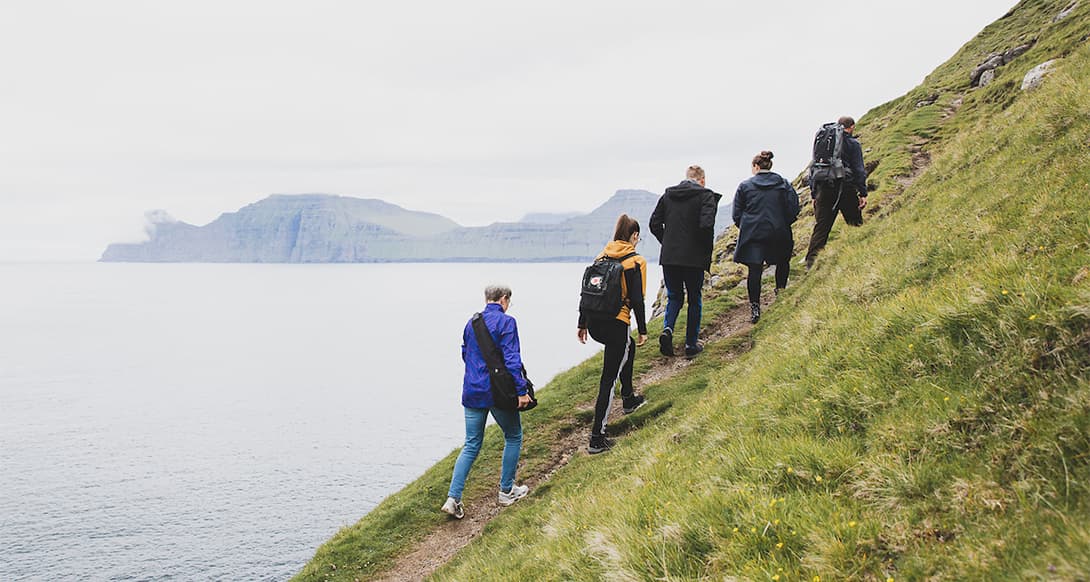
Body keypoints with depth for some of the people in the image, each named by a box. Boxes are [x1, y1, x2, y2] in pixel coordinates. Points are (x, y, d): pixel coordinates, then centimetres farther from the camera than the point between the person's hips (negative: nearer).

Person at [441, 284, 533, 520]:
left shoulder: (471, 323, 10)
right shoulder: (506, 322, -10)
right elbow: (511, 359, -17)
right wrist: (521, 390, -16)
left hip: (472, 392, 6)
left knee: (471, 445, 10)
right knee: (513, 437, 16)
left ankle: (453, 498, -1)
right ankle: (507, 491, 21)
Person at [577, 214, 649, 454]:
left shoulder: (601, 257, 10)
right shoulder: (636, 261, -7)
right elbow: (637, 300, -11)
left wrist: (582, 324, 18)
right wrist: (642, 330, -1)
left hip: (593, 323, 7)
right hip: (616, 324, -7)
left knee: (628, 347, 34)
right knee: (608, 379, -1)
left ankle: (628, 399, 46)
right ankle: (597, 438, -2)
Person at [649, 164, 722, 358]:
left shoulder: (668, 195, 8)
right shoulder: (706, 196, -5)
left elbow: (654, 224, 3)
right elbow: (706, 225, -19)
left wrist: (668, 243, 14)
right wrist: (707, 251, -4)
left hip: (669, 257, 3)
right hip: (694, 258, -3)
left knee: (674, 296, 18)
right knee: (694, 300, 12)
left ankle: (667, 328, -8)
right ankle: (691, 344, 15)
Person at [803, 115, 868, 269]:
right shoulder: (853, 144, 0)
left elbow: (813, 169, 15)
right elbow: (859, 170, -5)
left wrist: (814, 194, 18)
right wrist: (863, 193, -2)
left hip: (824, 189, 4)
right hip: (846, 189, -4)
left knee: (821, 227, 4)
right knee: (855, 225, 8)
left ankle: (810, 260, -3)